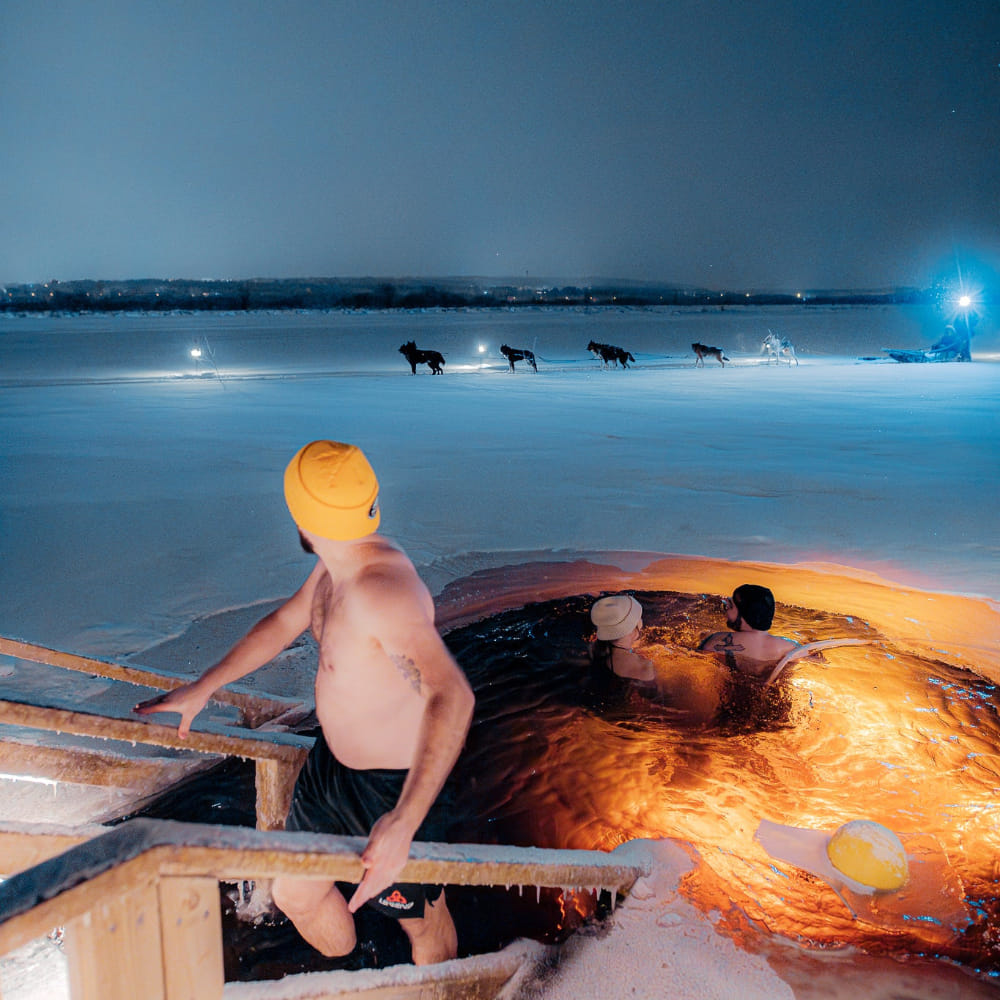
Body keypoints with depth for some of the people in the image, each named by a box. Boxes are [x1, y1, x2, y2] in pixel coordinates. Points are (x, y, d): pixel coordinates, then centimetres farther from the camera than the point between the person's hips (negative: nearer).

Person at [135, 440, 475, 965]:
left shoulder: (382, 590, -36)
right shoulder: (338, 562, -5)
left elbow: (452, 696, -48)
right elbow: (284, 622, 13)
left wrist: (403, 822, -53)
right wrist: (200, 689, 15)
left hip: (391, 788, -9)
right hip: (330, 764, 9)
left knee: (421, 917, 16)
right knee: (294, 893, 25)